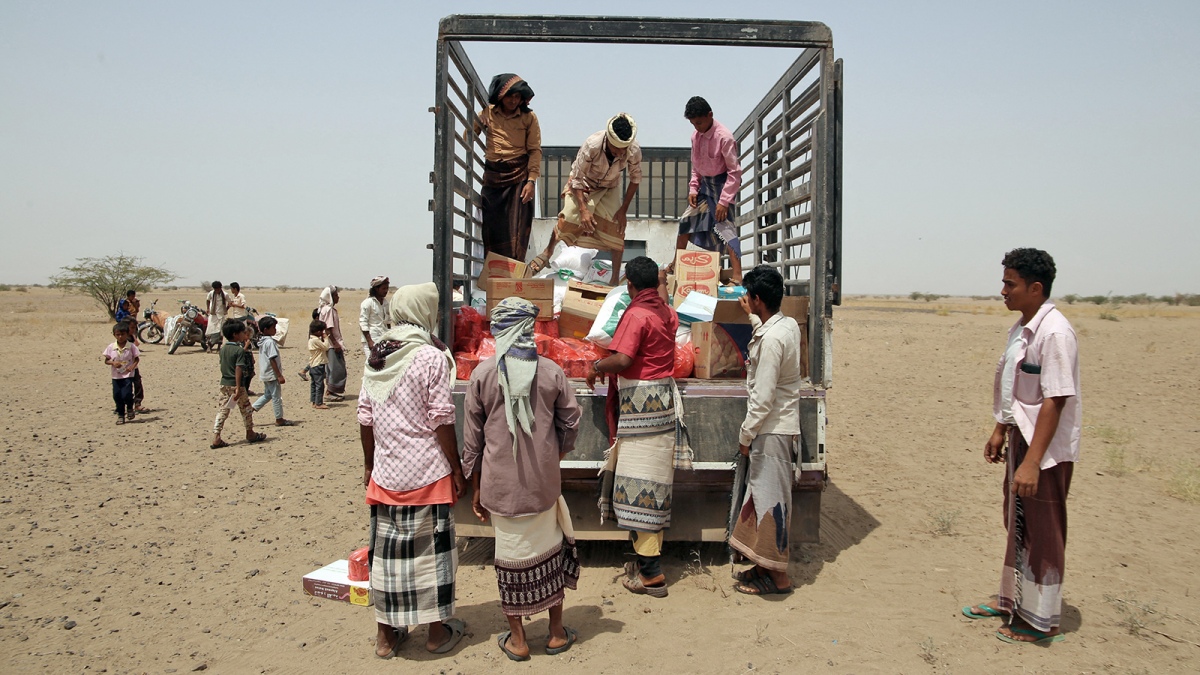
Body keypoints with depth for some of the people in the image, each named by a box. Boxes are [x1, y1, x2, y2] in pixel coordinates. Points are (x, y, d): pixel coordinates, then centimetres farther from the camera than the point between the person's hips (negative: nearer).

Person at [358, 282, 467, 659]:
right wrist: (457, 468, -5)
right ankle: (438, 631, 21)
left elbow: (365, 418, 8)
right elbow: (441, 419, -13)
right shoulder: (432, 357, -11)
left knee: (386, 549, 12)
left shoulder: (376, 357, 5)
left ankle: (386, 634, 24)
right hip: (427, 472, -5)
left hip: (385, 472, 5)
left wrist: (369, 464, 18)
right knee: (431, 548, 8)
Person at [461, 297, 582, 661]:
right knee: (550, 550, 16)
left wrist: (476, 489, 9)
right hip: (543, 481, 1)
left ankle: (517, 640, 23)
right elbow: (570, 423, 2)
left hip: (501, 482, 0)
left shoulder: (482, 374, -6)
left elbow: (472, 437, -1)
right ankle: (557, 633, 28)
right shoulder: (551, 372, -5)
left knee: (511, 554, 11)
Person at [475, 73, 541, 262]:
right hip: (493, 176, 2)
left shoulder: (529, 117, 1)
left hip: (519, 177, -2)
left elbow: (535, 151, -3)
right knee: (493, 228, 2)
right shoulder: (487, 113, 6)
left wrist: (531, 181, -12)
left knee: (517, 230, -6)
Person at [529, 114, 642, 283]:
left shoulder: (634, 150, -30)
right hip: (583, 184, -2)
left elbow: (635, 179, -11)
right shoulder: (592, 145, -37)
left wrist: (623, 210, -12)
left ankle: (615, 280, 3)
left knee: (616, 229, -9)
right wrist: (583, 209, -31)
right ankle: (547, 252, 24)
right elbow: (577, 178, -26)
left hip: (609, 188, 2)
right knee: (566, 220, -8)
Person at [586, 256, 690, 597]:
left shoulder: (636, 314, -14)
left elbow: (622, 359, -25)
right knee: (654, 480, 12)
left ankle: (650, 573, -5)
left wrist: (595, 367, -6)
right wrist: (662, 286, 55)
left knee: (640, 481, -7)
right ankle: (648, 558, 21)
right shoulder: (666, 314, 12)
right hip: (664, 399, 9)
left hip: (641, 402, -9)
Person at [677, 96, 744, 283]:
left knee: (725, 226, -18)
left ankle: (737, 277, -22)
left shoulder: (724, 137, -21)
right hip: (705, 184, 7)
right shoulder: (696, 136, 1)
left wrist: (724, 201, -23)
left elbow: (735, 171, -20)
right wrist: (693, 189, 2)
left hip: (722, 184, -7)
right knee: (686, 220, 10)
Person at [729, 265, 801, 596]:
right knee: (765, 495, 17)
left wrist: (745, 434, -13)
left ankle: (776, 576, 10)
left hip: (772, 429, -10)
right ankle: (766, 564, 28)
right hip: (784, 424, 10)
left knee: (770, 498, -1)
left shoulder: (770, 340, -23)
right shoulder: (789, 325, 6)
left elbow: (763, 397, -22)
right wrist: (754, 318, 35)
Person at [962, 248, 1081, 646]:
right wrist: (1000, 431, 21)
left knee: (1042, 532, 3)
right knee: (1017, 524, 20)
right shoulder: (1021, 329, 8)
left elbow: (1055, 400, -25)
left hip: (1046, 449, -9)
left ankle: (1041, 621, 18)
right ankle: (1013, 600, 36)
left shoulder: (1054, 332, -21)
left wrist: (1031, 462, -27)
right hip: (1021, 438, 9)